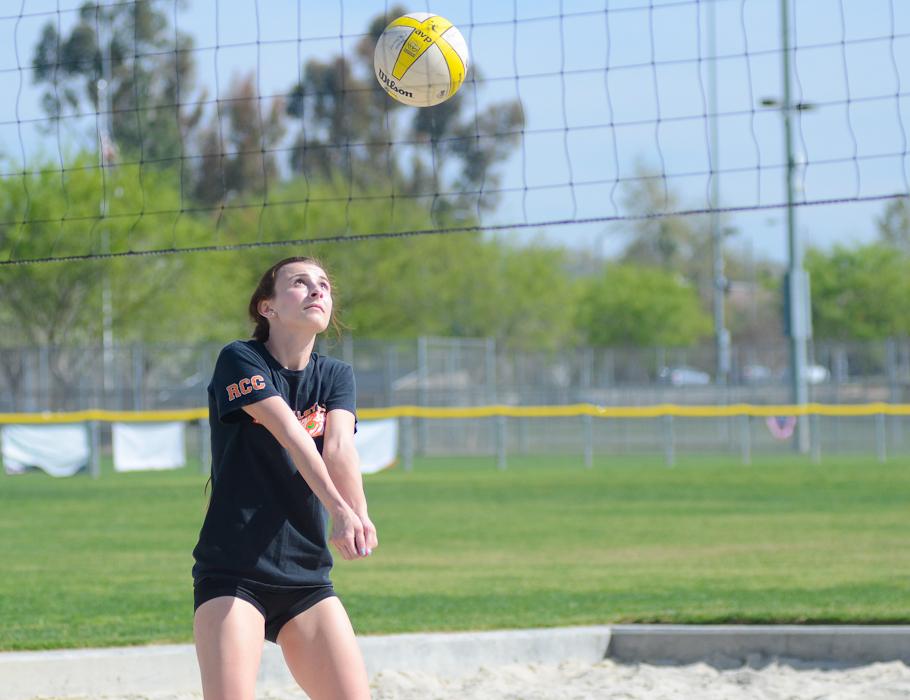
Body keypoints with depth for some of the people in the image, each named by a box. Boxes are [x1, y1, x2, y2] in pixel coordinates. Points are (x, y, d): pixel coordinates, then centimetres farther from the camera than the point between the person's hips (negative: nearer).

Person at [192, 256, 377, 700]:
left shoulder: (336, 377, 10)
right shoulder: (239, 361, -5)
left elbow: (339, 446, -10)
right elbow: (292, 436, -21)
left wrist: (359, 514, -30)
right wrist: (339, 510, -34)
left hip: (307, 576, 5)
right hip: (231, 574, -5)